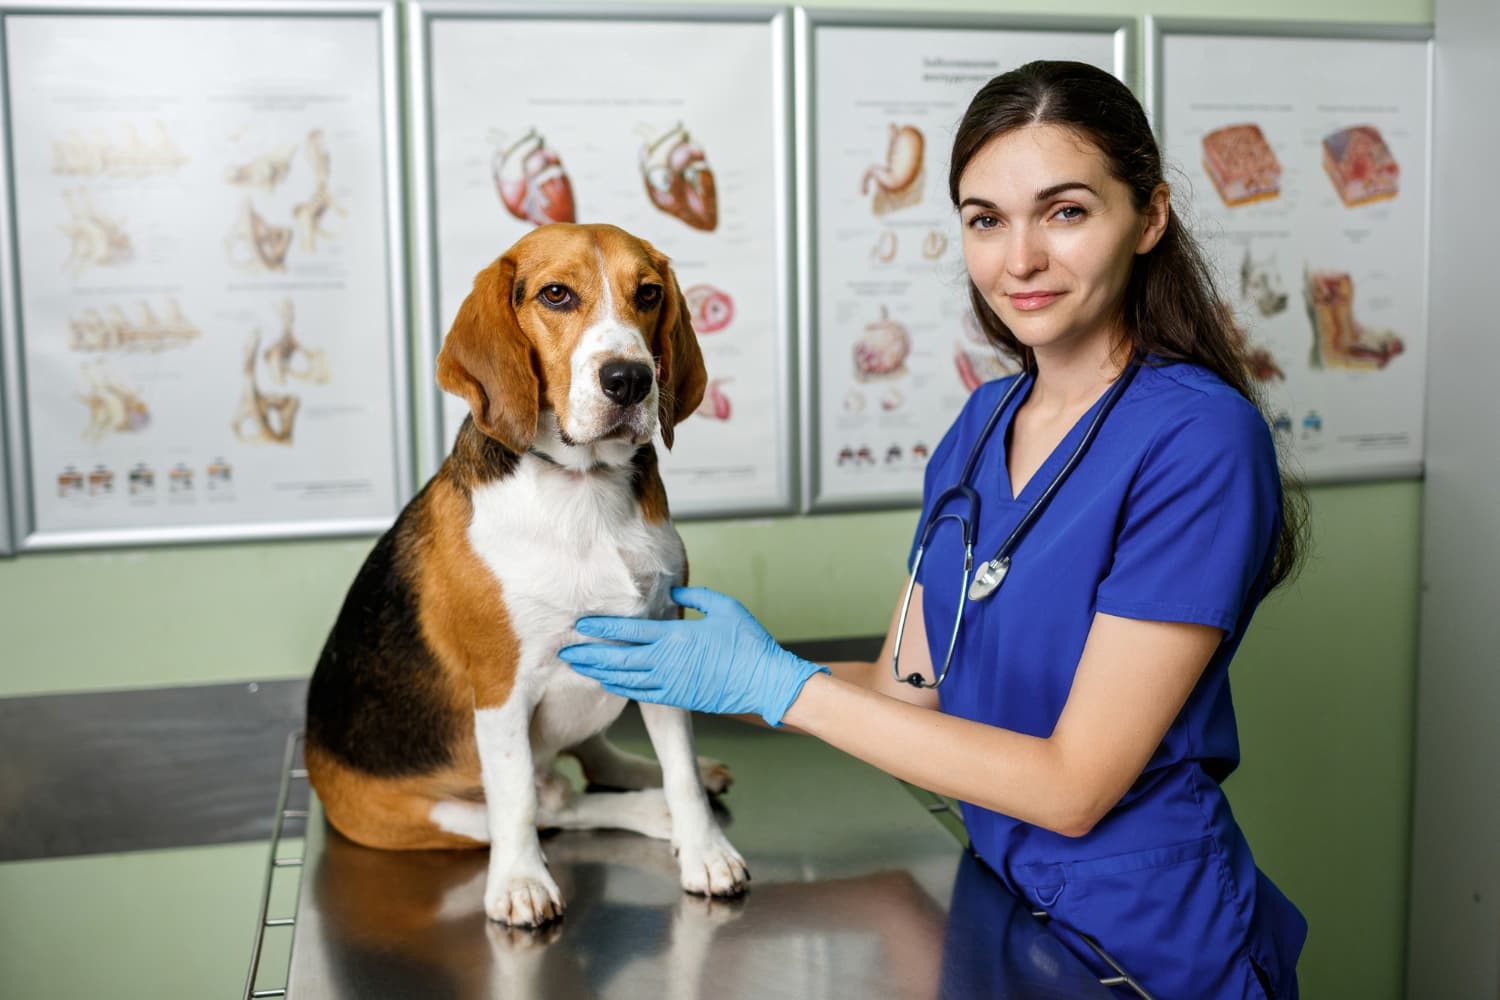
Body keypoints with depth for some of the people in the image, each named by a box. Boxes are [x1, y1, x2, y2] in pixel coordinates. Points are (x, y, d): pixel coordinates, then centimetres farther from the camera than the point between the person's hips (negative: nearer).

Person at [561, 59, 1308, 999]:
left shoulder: (1196, 437, -21)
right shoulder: (985, 422, 2)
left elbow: (1074, 784, -22)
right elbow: (907, 684, 3)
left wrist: (778, 683, -22)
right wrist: (697, 670, -8)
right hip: (1006, 902, 6)